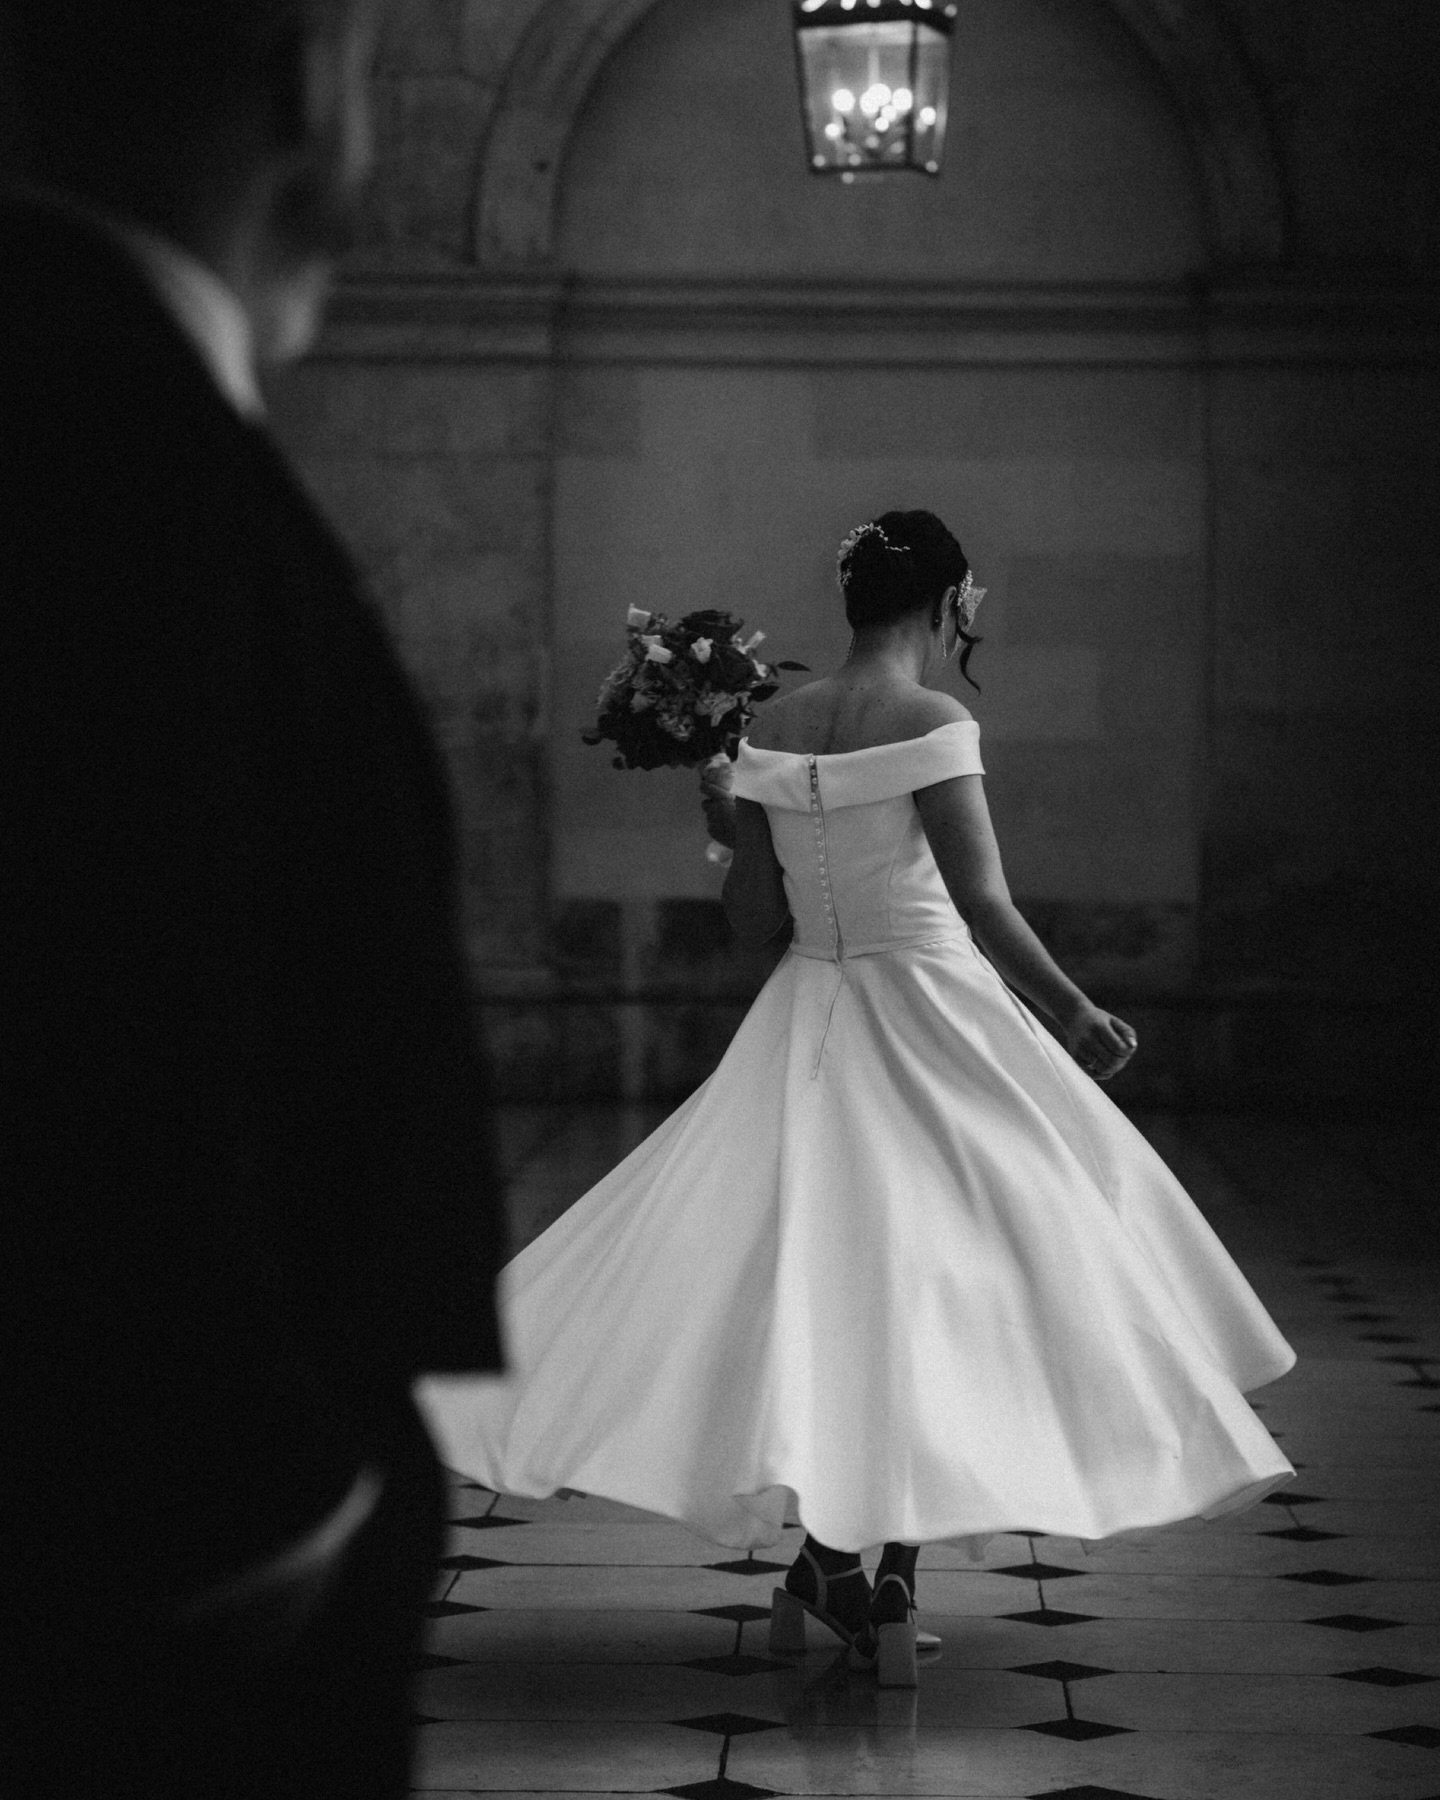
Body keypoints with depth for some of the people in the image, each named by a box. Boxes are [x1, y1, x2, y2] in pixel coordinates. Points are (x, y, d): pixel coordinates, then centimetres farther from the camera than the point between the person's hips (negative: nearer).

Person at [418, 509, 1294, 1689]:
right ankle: (890, 1587, 3)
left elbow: (755, 920, 5)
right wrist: (1077, 1017, -10)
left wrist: (731, 829, 23)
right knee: (932, 1291, 4)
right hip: (931, 1023, -5)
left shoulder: (773, 730, 3)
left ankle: (826, 1566, 15)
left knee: (815, 1279, 15)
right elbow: (983, 906, -19)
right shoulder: (928, 724, -14)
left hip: (806, 1030, 5)